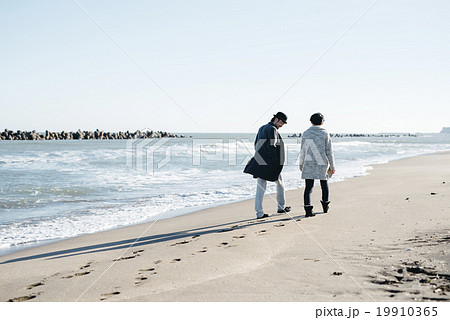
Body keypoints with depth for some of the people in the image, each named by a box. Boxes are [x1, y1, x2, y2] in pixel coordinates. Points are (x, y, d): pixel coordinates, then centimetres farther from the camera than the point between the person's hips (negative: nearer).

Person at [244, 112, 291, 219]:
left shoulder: (262, 128, 16)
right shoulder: (272, 129, -11)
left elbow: (256, 144, 19)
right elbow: (271, 146, -20)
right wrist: (276, 161, -14)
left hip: (260, 162, 7)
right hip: (271, 163, -7)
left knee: (260, 187, 2)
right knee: (280, 183, 14)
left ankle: (259, 213, -3)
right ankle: (281, 207, 25)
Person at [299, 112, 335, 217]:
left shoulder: (305, 134, 2)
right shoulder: (325, 133, -4)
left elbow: (302, 151, 5)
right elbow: (329, 151, -4)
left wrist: (301, 165, 16)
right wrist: (332, 167, 1)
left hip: (309, 165, 1)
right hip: (322, 164, -1)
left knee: (308, 187, -1)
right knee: (324, 185, 18)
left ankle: (308, 209, -12)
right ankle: (325, 206, 30)